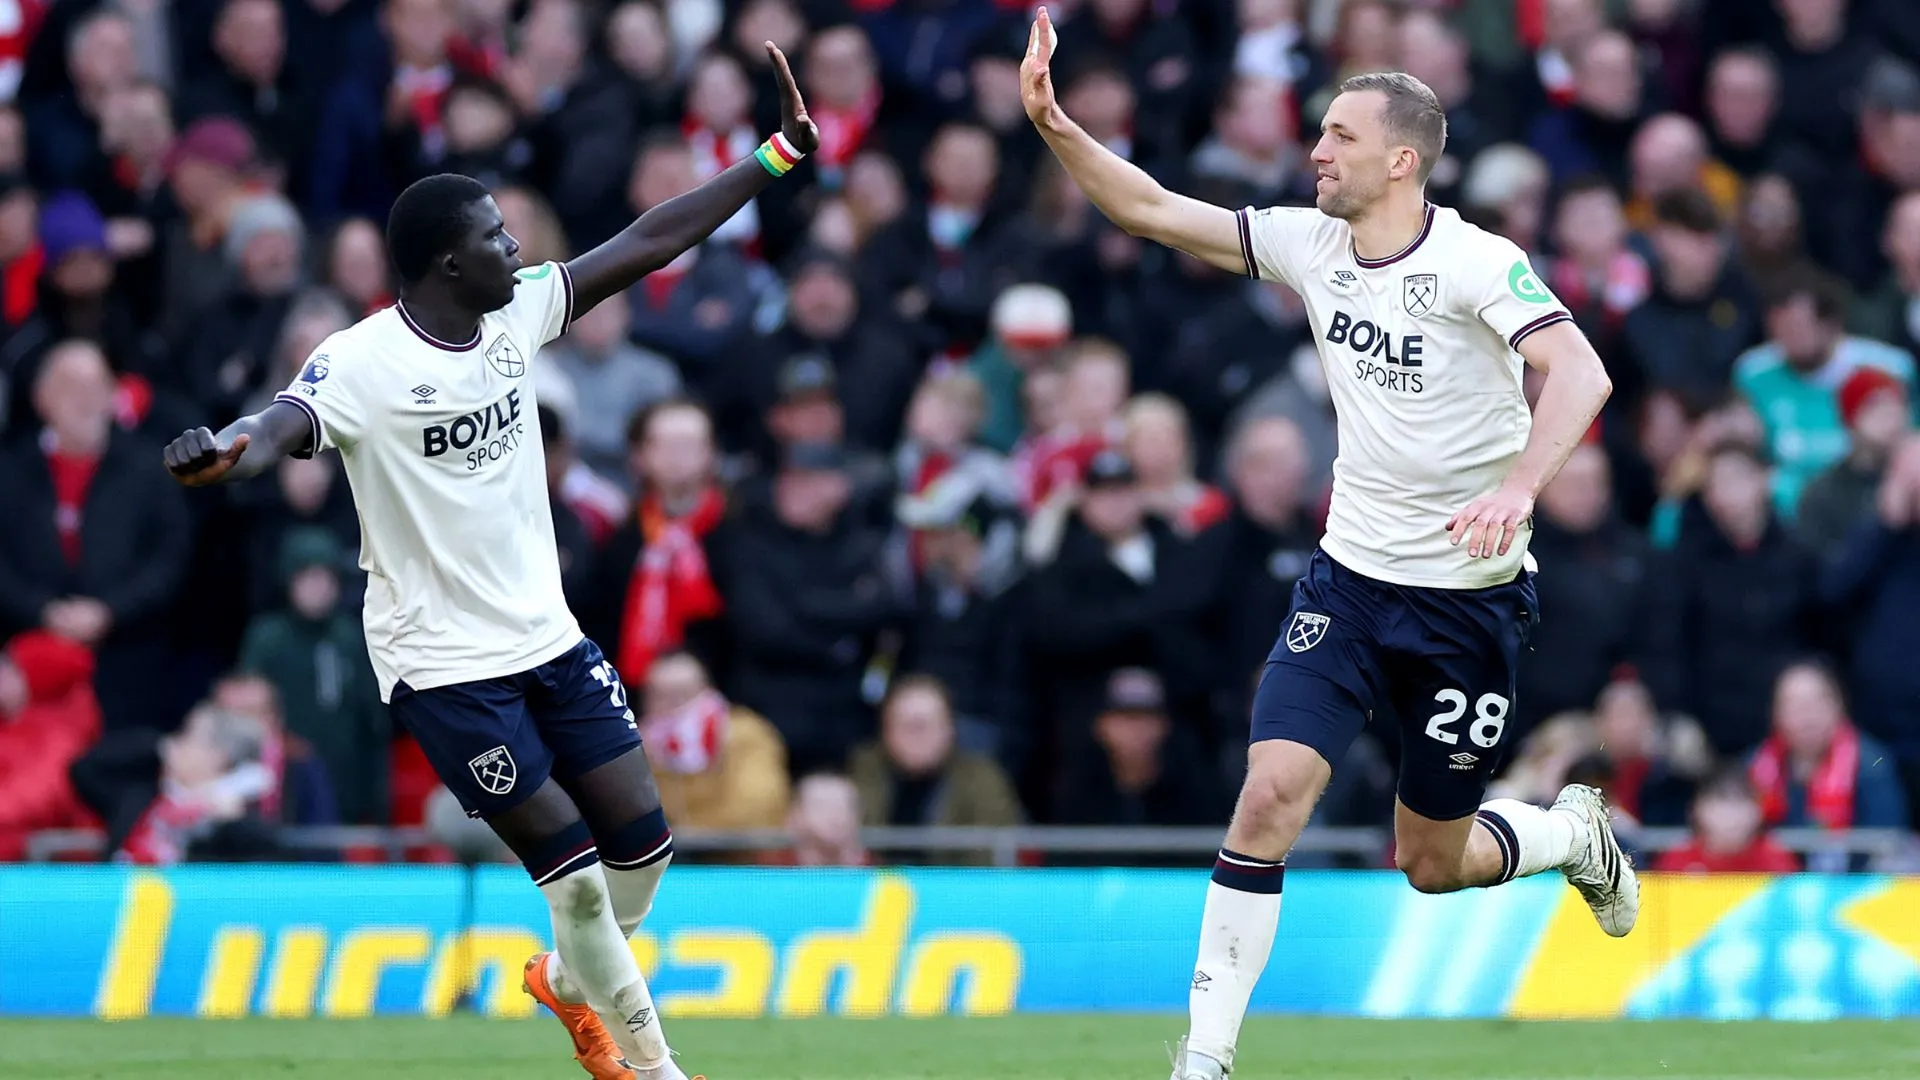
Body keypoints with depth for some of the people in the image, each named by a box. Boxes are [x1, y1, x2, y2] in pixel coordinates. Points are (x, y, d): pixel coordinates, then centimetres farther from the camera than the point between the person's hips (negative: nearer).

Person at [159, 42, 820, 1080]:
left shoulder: (516, 311, -1)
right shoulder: (361, 363, -20)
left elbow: (650, 240, 4)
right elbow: (282, 424, -37)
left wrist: (778, 154, 4)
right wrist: (224, 454, -61)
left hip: (547, 636, 7)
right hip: (442, 664, -6)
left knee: (640, 838, 6)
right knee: (573, 865, -6)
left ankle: (569, 976, 35)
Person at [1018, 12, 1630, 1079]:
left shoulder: (1476, 262, -17)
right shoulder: (1311, 243, 0)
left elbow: (1580, 372, -30)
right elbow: (1153, 210, 3)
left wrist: (1517, 487, -45)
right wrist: (1055, 124, -11)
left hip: (1471, 598, -4)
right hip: (1350, 580, 4)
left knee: (1431, 863, 7)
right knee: (1271, 794, -15)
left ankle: (1576, 833, 40)